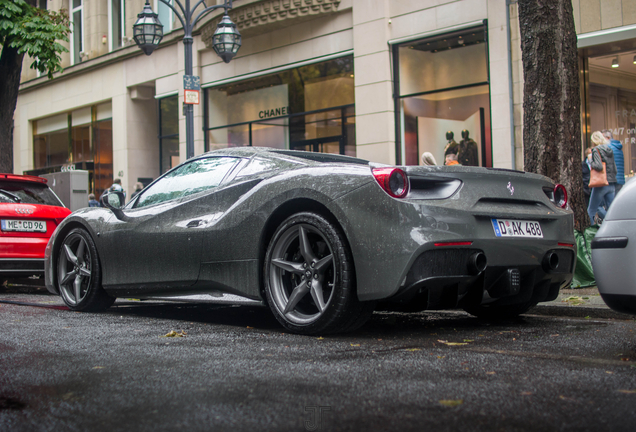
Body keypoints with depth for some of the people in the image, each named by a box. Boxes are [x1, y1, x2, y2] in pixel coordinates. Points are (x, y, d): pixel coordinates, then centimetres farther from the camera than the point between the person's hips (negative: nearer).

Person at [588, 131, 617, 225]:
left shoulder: (596, 150, -9)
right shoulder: (610, 150, 12)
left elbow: (599, 166, -22)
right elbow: (615, 169, 14)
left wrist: (591, 164, -5)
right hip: (612, 184, 7)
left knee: (591, 210, 4)